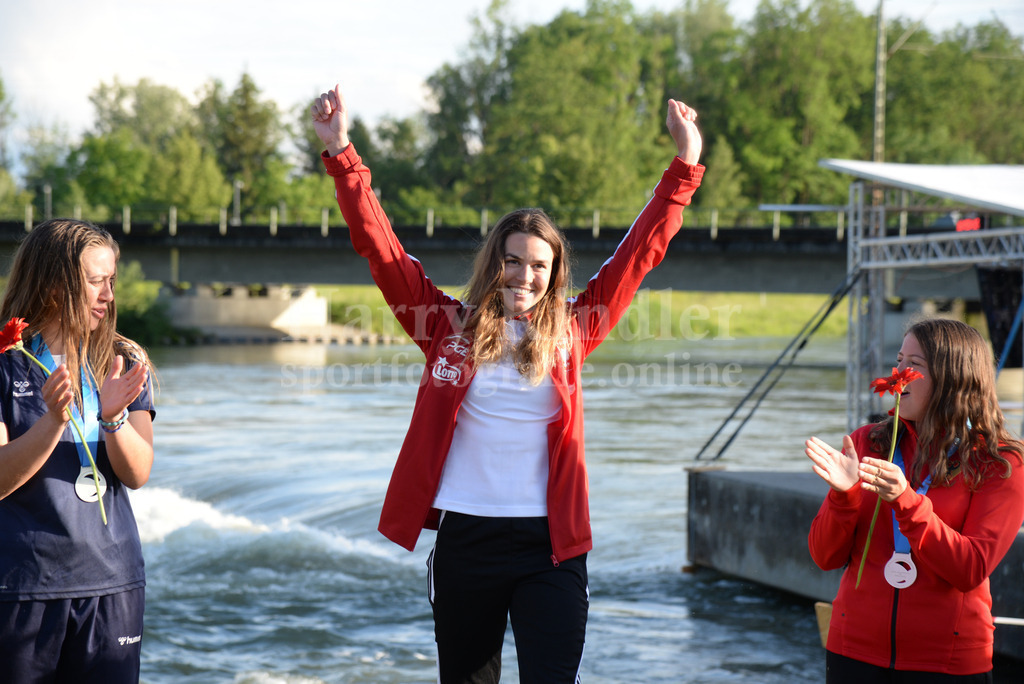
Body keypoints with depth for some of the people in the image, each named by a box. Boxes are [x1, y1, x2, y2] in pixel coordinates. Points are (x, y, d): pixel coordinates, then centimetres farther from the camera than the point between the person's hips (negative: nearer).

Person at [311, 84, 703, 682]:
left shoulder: (571, 331, 5)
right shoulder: (452, 328, 4)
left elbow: (641, 251, 9)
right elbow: (382, 249, 2)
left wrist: (685, 165, 9)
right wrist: (342, 155, -3)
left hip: (550, 545, 0)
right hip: (465, 541, 1)